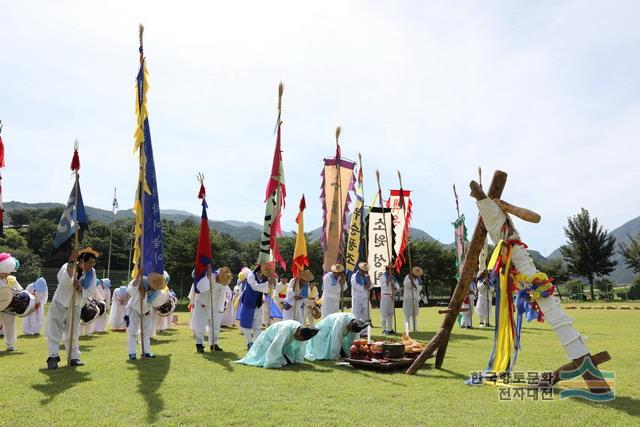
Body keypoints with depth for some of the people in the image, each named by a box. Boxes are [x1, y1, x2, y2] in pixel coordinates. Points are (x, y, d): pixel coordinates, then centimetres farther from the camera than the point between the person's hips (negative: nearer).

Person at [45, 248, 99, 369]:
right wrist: (71, 263, -52)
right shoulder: (67, 267, -23)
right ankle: (53, 357, 3)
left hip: (75, 307, 3)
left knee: (73, 333, 9)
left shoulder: (92, 273, -13)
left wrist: (79, 287, -33)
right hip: (59, 304, -3)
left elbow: (90, 292, -15)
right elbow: (65, 281, -46)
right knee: (54, 330, -4)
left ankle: (74, 357, 15)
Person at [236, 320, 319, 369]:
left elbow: (300, 345, 1)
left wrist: (298, 360, -1)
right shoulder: (286, 329, -43)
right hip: (268, 341, -7)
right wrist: (280, 362, -27)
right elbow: (276, 347, -37)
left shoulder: (301, 329, -18)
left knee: (289, 360, 0)